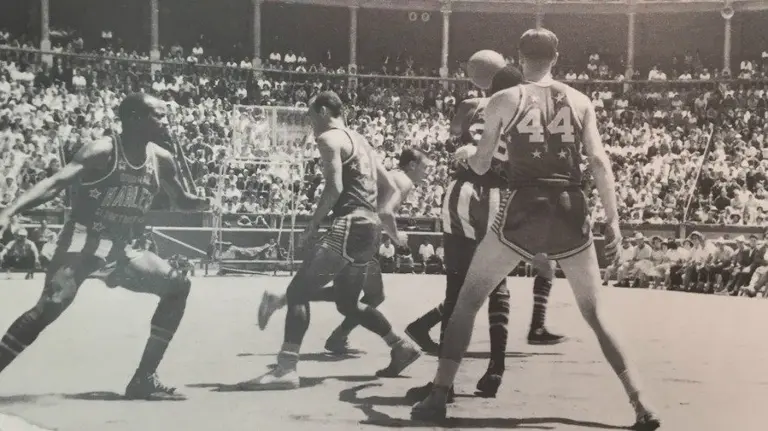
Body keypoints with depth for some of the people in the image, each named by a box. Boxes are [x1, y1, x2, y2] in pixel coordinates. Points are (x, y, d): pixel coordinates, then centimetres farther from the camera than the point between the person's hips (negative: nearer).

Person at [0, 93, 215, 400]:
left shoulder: (161, 160, 5)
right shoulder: (103, 151, -15)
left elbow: (182, 201, 21)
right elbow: (55, 183, -24)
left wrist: (208, 203, -2)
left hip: (119, 250, 7)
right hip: (82, 244, -7)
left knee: (177, 286, 3)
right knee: (51, 305, -26)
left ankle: (143, 378, 7)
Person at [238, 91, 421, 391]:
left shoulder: (329, 138, -2)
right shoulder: (360, 142, 25)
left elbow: (334, 187, -16)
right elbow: (391, 189, 24)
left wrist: (312, 227, -10)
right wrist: (381, 213, 14)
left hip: (349, 226, -9)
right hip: (369, 228, 9)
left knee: (298, 292, -11)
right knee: (348, 303, 25)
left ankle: (286, 370, -20)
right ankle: (402, 347, 28)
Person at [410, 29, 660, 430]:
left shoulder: (504, 101, 2)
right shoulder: (580, 101, 7)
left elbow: (480, 166, 6)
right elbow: (599, 162, 0)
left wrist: (465, 156, 29)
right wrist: (613, 220, 2)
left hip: (523, 212, -2)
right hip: (570, 212, 2)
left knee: (467, 300, 11)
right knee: (595, 315, 13)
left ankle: (438, 396, 6)